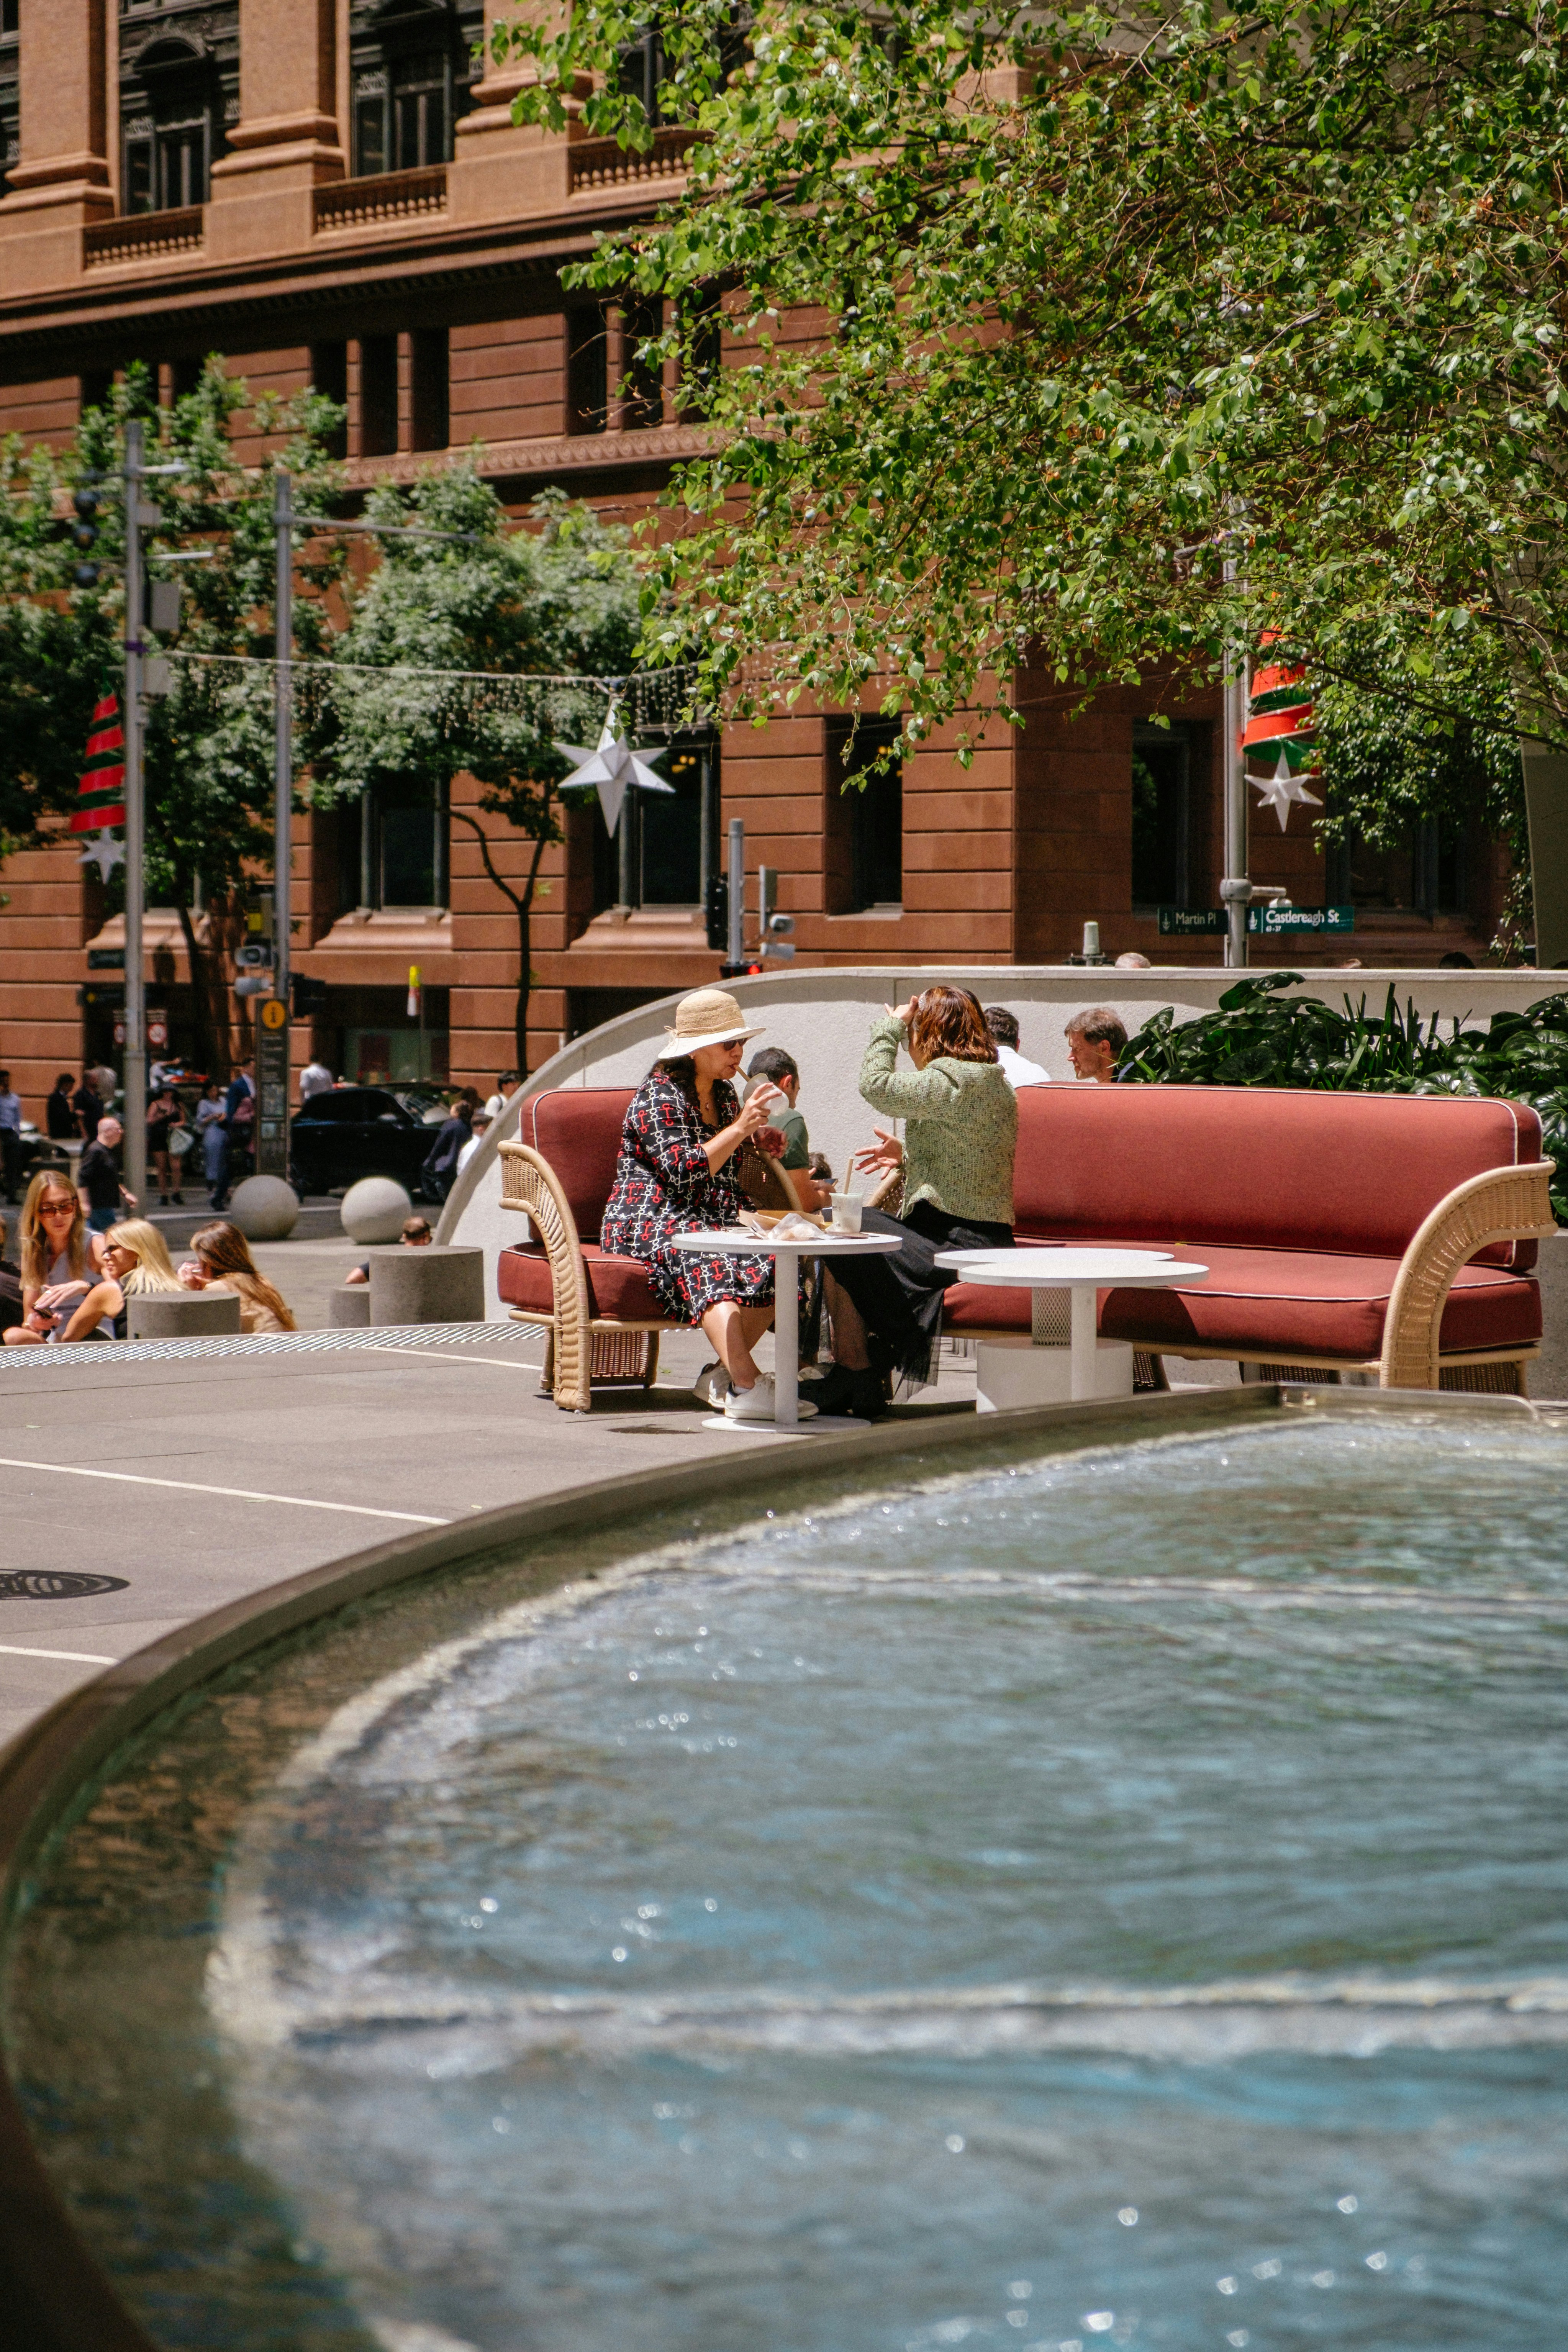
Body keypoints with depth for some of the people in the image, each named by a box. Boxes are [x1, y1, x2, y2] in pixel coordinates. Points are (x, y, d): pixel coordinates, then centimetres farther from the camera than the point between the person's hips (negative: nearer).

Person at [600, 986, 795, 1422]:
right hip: (650, 1225, -8)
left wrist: (757, 1145, 10)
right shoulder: (659, 1096, -8)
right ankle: (748, 1390, -54)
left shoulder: (725, 1093, 18)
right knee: (711, 1265, -39)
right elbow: (684, 1171, -20)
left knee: (773, 1261, -24)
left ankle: (724, 1371, -18)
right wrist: (740, 1129, -20)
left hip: (712, 1222, 8)